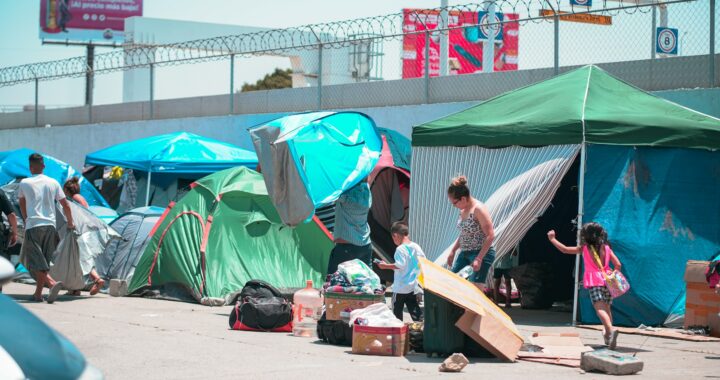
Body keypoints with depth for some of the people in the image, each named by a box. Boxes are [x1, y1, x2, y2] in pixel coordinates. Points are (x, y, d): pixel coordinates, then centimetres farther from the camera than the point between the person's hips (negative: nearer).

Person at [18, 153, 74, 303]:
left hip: (32, 225, -3)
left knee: (36, 262, -6)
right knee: (44, 261, 12)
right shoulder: (53, 183, 7)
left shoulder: (24, 183, 1)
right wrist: (70, 223, 24)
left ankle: (52, 283, -29)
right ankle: (38, 292, 12)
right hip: (50, 225, 4)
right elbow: (66, 205, 9)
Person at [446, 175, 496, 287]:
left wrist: (479, 258, -23)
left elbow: (490, 236, -21)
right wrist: (453, 251, 18)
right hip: (465, 253, 10)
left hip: (481, 254, -10)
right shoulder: (463, 210, 8)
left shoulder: (478, 209, -18)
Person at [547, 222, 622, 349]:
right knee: (606, 308, 19)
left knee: (599, 308, -18)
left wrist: (552, 239, 15)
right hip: (607, 280, 5)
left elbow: (565, 249, 3)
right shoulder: (606, 248, 11)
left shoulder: (585, 248, 1)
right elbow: (618, 265, 6)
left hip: (594, 282, -5)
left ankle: (611, 330, -40)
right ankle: (607, 334, 20)